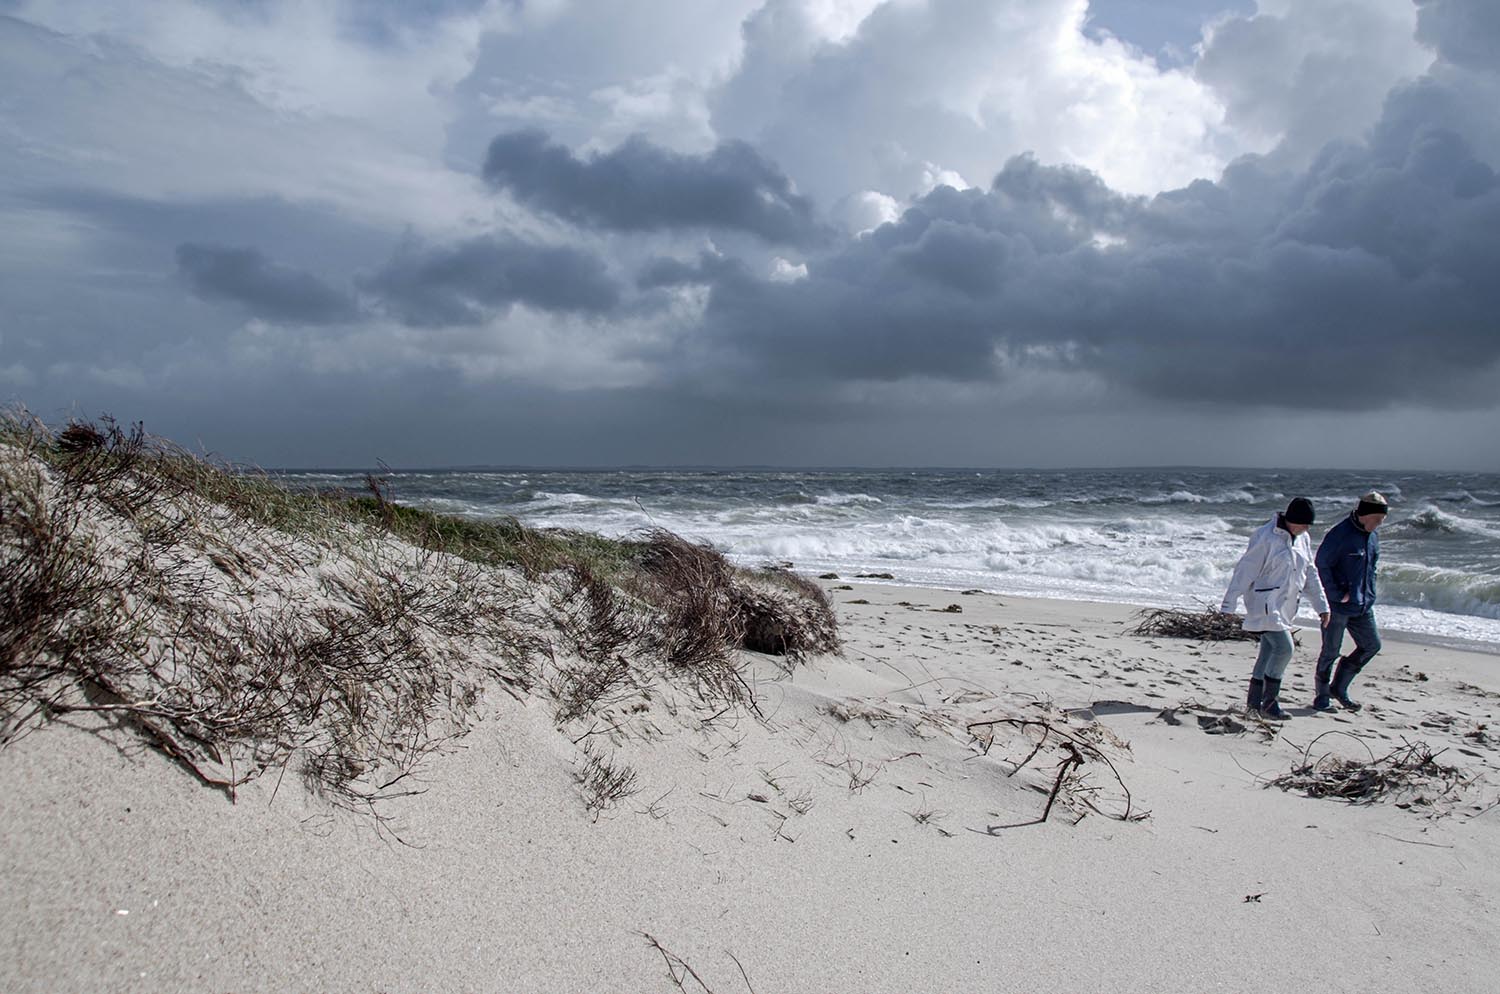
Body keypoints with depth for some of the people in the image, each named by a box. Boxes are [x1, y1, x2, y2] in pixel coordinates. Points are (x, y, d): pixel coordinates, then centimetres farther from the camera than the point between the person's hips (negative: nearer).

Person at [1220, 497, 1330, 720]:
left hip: (1285, 606, 8)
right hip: (1265, 603, -8)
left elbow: (1310, 573, 18)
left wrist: (1321, 605, 15)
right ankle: (1269, 702, -4)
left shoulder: (1302, 539, 9)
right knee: (1284, 647, -15)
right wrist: (1228, 605, -16)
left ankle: (1253, 703, 19)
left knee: (1269, 652, 10)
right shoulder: (1265, 537, -15)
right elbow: (1244, 571, -15)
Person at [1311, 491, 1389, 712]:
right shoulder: (1340, 534, -17)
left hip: (1363, 606, 8)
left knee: (1372, 645, 11)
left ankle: (1339, 687, 24)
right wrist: (1337, 596, -17)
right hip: (1338, 606, -8)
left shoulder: (1373, 537, 9)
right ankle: (1322, 697, 16)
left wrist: (1368, 595, 12)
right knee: (1331, 651, 2)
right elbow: (1321, 565, -17)